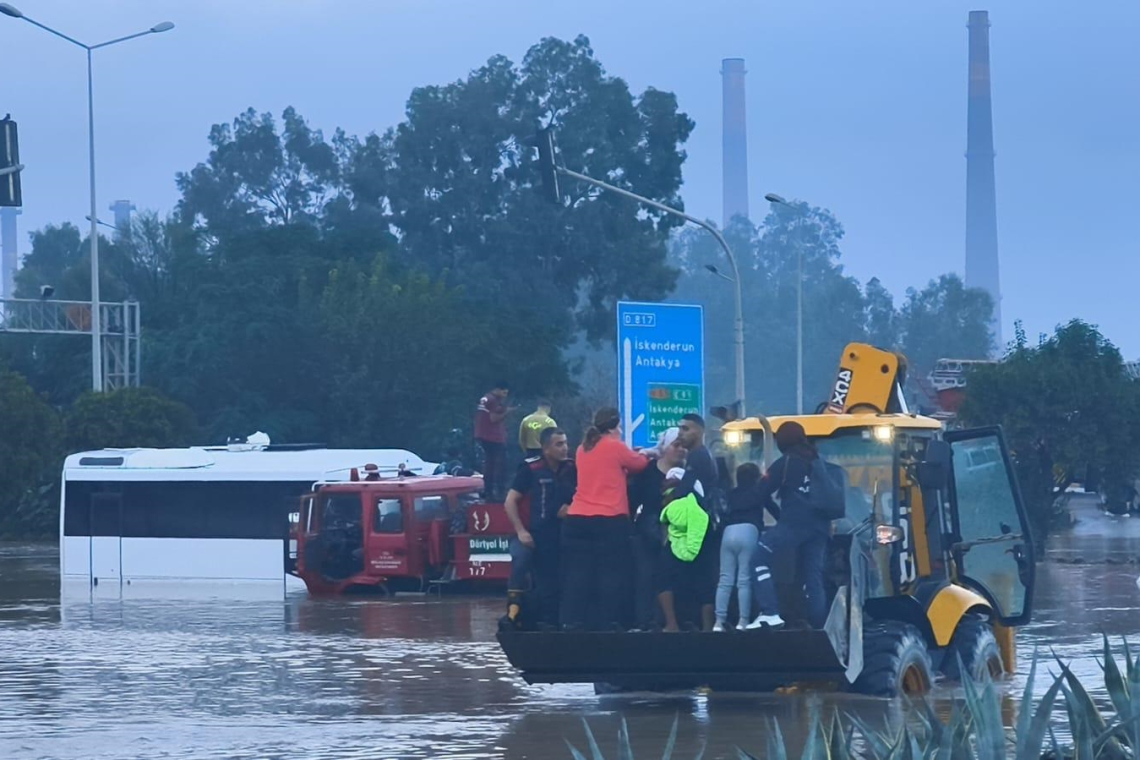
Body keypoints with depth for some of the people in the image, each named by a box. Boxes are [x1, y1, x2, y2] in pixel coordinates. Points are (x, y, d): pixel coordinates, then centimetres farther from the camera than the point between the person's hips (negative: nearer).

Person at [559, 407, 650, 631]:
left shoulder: (583, 449, 13)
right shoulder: (616, 448, -5)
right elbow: (639, 464, 10)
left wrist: (633, 455, 29)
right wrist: (646, 455, 32)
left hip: (577, 519, 5)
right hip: (609, 520, -5)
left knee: (577, 573, 5)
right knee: (611, 573, 0)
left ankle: (572, 621, 1)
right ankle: (608, 622, -2)